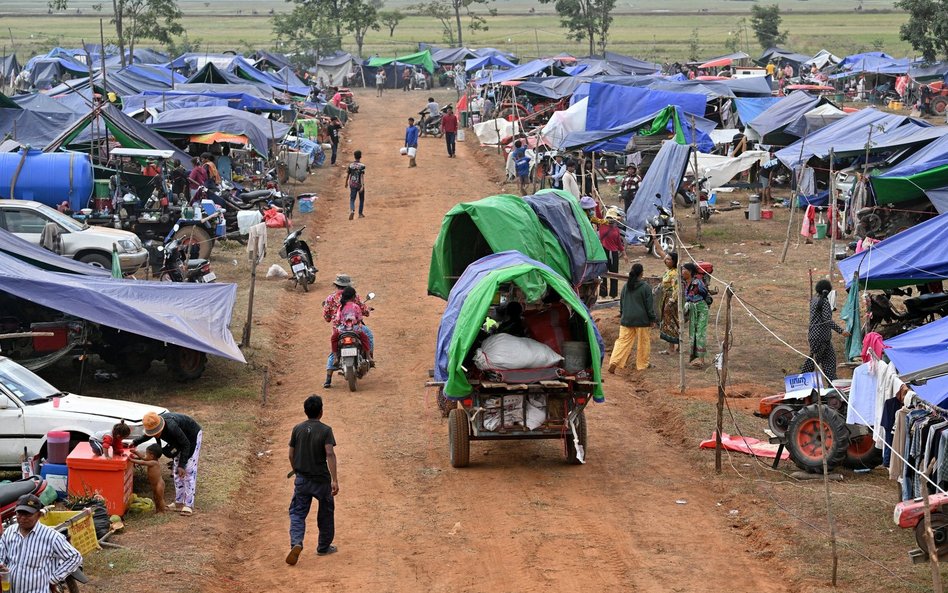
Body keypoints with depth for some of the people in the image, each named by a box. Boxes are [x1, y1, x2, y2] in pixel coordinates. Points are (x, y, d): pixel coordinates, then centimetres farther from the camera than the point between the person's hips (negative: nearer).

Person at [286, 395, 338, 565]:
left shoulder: (297, 429, 0)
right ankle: (323, 547, 27)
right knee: (326, 513, 17)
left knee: (297, 513, 6)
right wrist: (334, 480, -20)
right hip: (321, 479, -2)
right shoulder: (325, 430, -10)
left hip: (302, 479, 2)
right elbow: (330, 454, -19)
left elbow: (291, 454, 4)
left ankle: (296, 543, -18)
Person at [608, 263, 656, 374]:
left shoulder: (626, 286, 2)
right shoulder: (645, 287, -11)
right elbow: (649, 305, -7)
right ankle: (642, 364, 19)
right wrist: (652, 319, 2)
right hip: (641, 319, -4)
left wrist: (622, 315, 24)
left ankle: (614, 362, -10)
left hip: (626, 319, 4)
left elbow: (621, 302, 12)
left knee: (623, 340, 4)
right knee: (643, 341, 11)